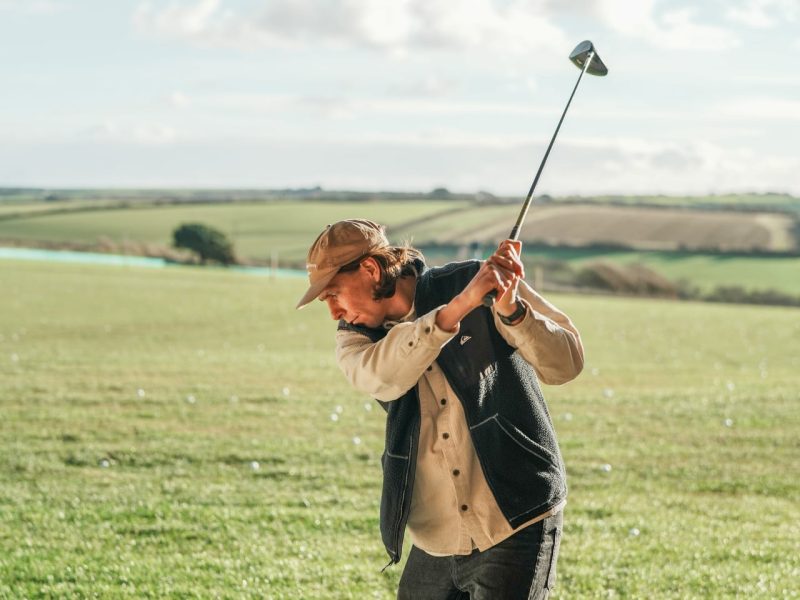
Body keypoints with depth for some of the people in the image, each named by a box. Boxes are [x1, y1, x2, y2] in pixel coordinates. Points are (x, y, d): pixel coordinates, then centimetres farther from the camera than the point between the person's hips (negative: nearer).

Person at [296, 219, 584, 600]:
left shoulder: (475, 281, -5)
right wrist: (457, 307, -34)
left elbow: (566, 363, -9)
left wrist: (512, 308, -27)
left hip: (517, 528, -5)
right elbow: (382, 376, -21)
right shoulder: (356, 337, 4)